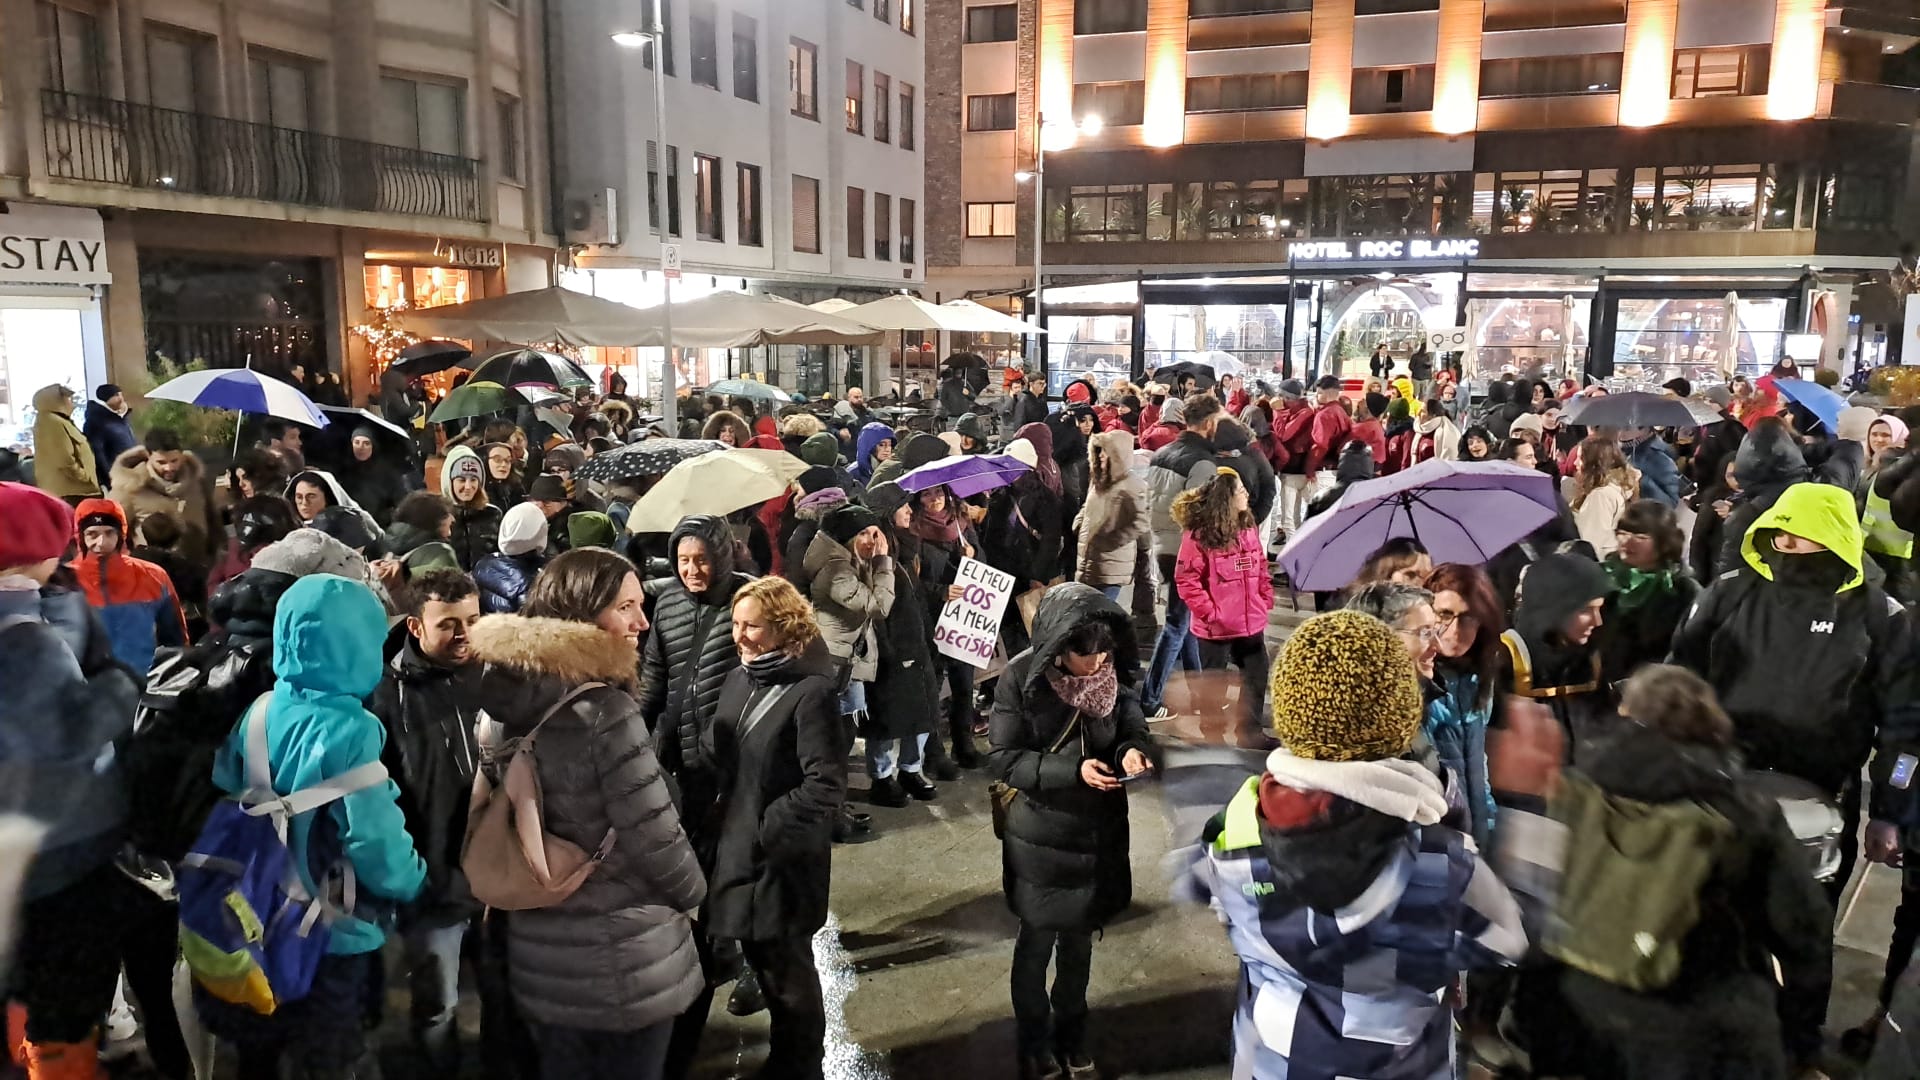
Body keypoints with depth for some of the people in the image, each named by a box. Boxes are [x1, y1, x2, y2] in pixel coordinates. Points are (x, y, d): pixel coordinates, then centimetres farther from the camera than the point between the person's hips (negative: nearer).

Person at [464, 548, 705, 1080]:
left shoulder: (512, 698, 0)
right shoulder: (604, 711, -24)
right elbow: (653, 834, -21)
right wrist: (692, 895, -2)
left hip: (538, 946, 7)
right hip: (623, 956, -7)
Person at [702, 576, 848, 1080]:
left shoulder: (812, 691, -20)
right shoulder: (739, 679, 5)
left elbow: (825, 788, -22)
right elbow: (712, 753, 13)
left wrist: (766, 830, -19)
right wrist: (713, 809, 1)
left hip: (781, 859, -8)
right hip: (735, 849, 8)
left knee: (787, 972, 10)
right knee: (761, 960, 22)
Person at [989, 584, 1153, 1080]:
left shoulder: (1115, 672, -11)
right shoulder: (1022, 678, -20)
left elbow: (1133, 728, 2)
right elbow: (1002, 758, -18)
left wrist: (1132, 752, -22)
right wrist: (1073, 770, -28)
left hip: (1100, 832, 3)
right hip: (1041, 836, -3)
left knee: (1079, 942, 21)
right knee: (1037, 944, 15)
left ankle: (1071, 1035, 45)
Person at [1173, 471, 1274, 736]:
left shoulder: (1249, 526, 5)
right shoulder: (1198, 533, -16)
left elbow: (1260, 566, 14)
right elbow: (1185, 579, -16)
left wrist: (1266, 599, 4)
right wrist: (1209, 612, -16)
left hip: (1251, 622, 7)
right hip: (1217, 626, -6)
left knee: (1256, 677, 16)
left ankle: (1252, 732, 32)